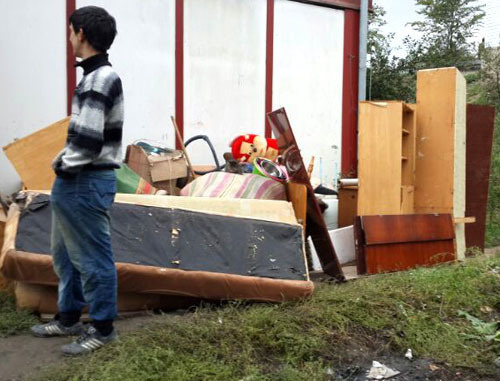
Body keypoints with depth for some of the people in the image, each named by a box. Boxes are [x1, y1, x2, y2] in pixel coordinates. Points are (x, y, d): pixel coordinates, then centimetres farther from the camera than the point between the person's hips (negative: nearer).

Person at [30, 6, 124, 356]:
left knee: (93, 258, 2)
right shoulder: (96, 76, 13)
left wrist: (65, 168, -10)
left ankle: (103, 328, 16)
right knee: (65, 253, 20)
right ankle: (69, 318, 34)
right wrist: (63, 159, 8)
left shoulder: (99, 79, -18)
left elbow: (87, 140, -25)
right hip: (75, 182, 10)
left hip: (87, 184, -10)